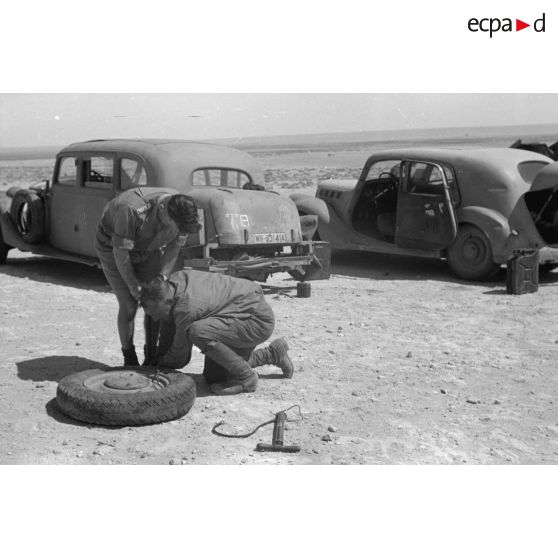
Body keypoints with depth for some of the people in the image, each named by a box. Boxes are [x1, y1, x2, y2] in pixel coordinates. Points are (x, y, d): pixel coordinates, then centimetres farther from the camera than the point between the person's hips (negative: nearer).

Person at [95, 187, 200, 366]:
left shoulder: (182, 211, -26)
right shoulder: (132, 210, -43)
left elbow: (174, 247, -11)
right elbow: (120, 252, -32)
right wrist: (132, 285, -22)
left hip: (147, 247, 5)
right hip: (113, 248, -5)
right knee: (129, 305, -8)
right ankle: (129, 358, 13)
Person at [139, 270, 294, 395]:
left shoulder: (187, 308, -30)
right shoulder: (175, 280, -6)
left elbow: (180, 358, -15)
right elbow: (169, 324, 12)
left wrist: (159, 364, 3)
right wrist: (158, 356, 13)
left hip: (258, 321, -10)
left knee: (198, 332, -32)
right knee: (213, 376, 15)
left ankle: (245, 378, -14)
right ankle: (272, 353, 28)